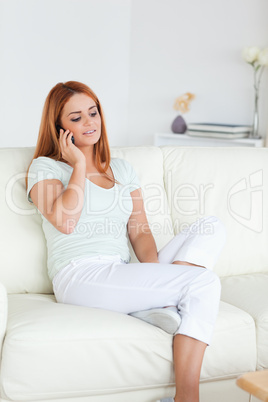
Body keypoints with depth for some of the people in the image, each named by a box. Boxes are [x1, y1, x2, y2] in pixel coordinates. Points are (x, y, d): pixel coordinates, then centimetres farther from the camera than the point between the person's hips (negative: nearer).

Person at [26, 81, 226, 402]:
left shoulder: (122, 169, 23)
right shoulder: (45, 167, 7)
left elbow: (139, 231, 13)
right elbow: (64, 222, -13)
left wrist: (154, 276, -7)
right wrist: (79, 165, -1)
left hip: (123, 277, 6)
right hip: (79, 277, -6)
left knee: (211, 227, -14)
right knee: (204, 282, -23)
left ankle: (152, 305, -27)